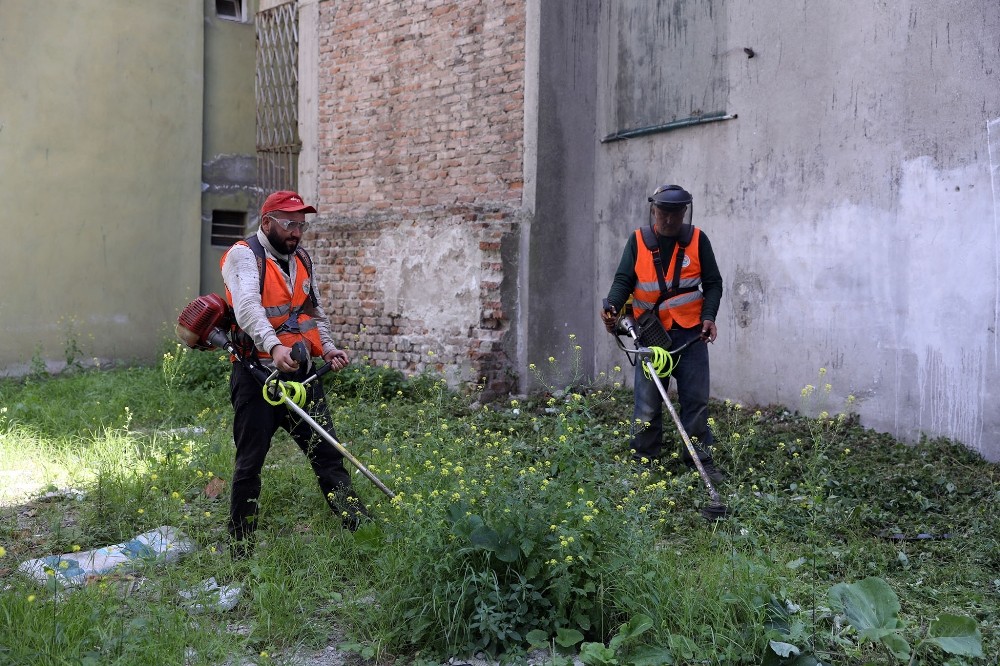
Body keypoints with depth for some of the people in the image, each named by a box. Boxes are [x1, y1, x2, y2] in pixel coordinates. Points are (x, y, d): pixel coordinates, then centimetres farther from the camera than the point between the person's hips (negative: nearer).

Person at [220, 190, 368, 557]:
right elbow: (247, 305, -25)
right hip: (257, 374, -6)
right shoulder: (244, 255, -7)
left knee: (328, 454, 3)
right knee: (250, 462, 3)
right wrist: (273, 347, -42)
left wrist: (327, 347, 10)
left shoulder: (301, 259, 16)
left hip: (301, 374, 6)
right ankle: (240, 549, 15)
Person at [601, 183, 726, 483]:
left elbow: (713, 283, 5)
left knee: (696, 400, 3)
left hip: (690, 334, 0)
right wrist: (612, 307, -19)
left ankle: (701, 461, 12)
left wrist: (708, 316, -10)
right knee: (647, 403, 1)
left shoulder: (697, 240, 2)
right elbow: (623, 280, 0)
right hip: (650, 333, 0)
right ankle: (643, 463, 9)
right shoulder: (638, 241, 2)